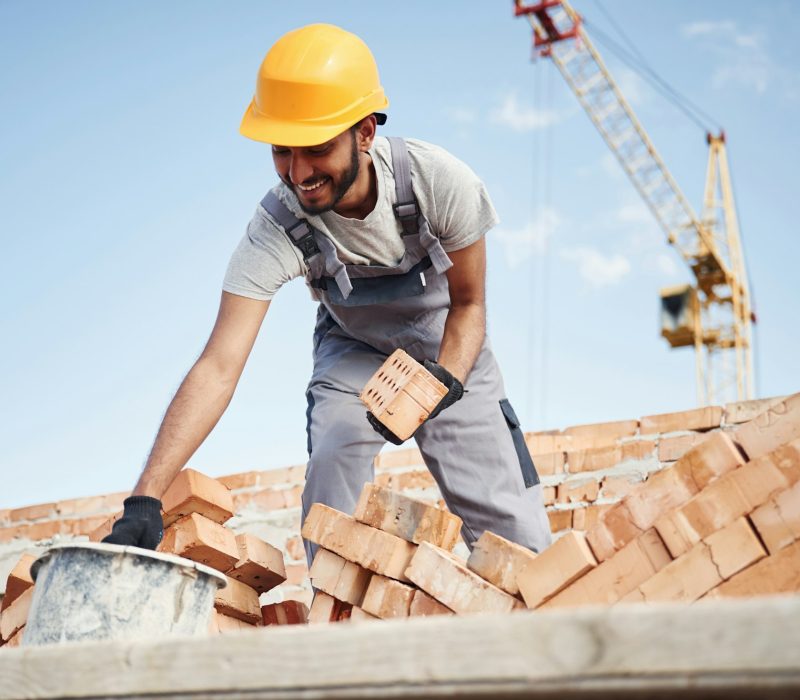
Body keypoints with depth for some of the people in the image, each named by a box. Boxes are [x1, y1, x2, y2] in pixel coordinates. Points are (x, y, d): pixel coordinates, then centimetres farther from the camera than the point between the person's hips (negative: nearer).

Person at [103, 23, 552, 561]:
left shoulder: (438, 180, -32)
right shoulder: (275, 229, -32)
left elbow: (468, 305, -15)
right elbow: (219, 367, -38)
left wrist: (445, 381, -34)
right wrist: (145, 497, -46)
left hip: (449, 350, 0)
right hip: (354, 351, 1)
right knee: (333, 454, -28)